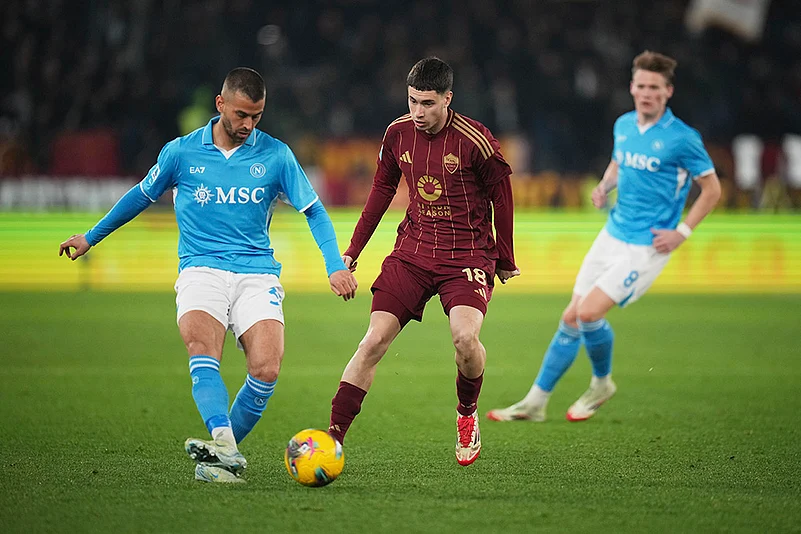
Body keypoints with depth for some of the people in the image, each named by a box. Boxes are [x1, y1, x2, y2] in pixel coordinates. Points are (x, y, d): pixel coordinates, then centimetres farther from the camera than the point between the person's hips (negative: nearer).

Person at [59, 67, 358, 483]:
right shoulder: (182, 152, 5)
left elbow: (313, 211, 9)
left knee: (266, 368, -20)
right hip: (201, 269, -1)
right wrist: (91, 237, 30)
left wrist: (335, 266, -4)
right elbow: (141, 196, 21)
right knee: (201, 346, -31)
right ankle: (223, 444, -46)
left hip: (257, 273, 1)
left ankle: (221, 454, -2)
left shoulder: (275, 154, 5)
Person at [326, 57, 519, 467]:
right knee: (374, 341, -11)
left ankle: (467, 414, 5)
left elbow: (501, 198, 0)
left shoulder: (475, 141, -13)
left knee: (464, 336, -26)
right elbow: (382, 190, 15)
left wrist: (505, 260, 9)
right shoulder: (398, 133, 0)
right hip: (412, 251, 4)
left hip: (467, 255, -4)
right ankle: (332, 439, -11)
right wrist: (352, 251, 14)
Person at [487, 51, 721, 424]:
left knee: (589, 312, -17)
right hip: (612, 235, 6)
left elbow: (712, 189, -6)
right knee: (571, 317, 5)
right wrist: (604, 186, 4)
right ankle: (535, 402, 13)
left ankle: (602, 382, 11)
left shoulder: (682, 138, -14)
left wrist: (682, 233, -12)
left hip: (647, 246, -6)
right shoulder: (624, 125, 5)